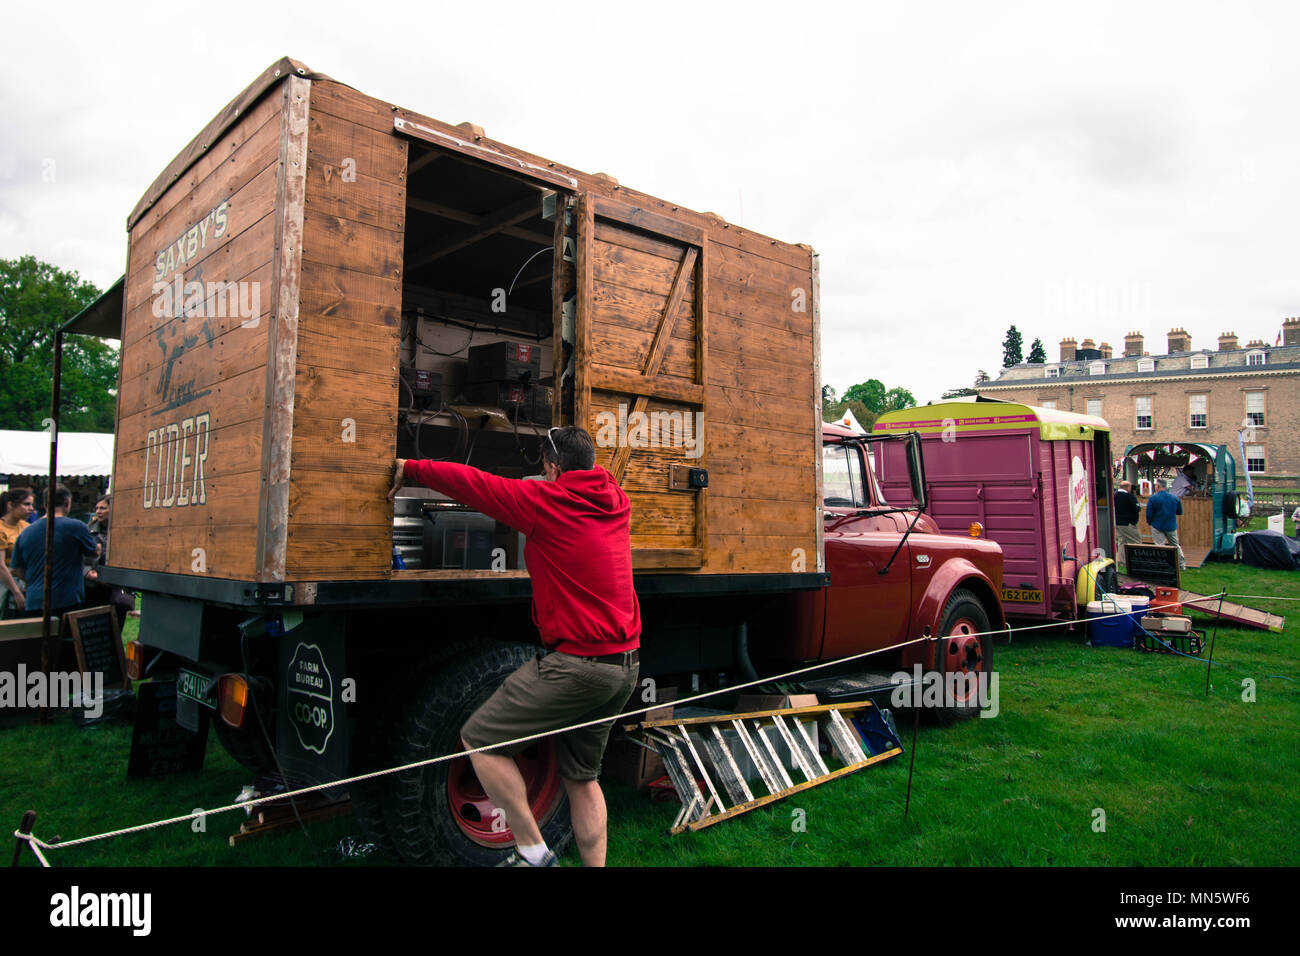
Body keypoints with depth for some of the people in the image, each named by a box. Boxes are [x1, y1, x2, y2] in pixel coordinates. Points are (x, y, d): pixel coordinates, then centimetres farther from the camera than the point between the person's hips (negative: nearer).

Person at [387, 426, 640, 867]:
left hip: (577, 662, -8)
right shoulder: (615, 501, 9)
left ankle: (532, 850, 10)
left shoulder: (545, 500, -10)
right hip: (626, 664, 8)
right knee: (580, 775, 20)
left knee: (479, 739, 5)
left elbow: (471, 482, -3)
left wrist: (411, 468, 12)